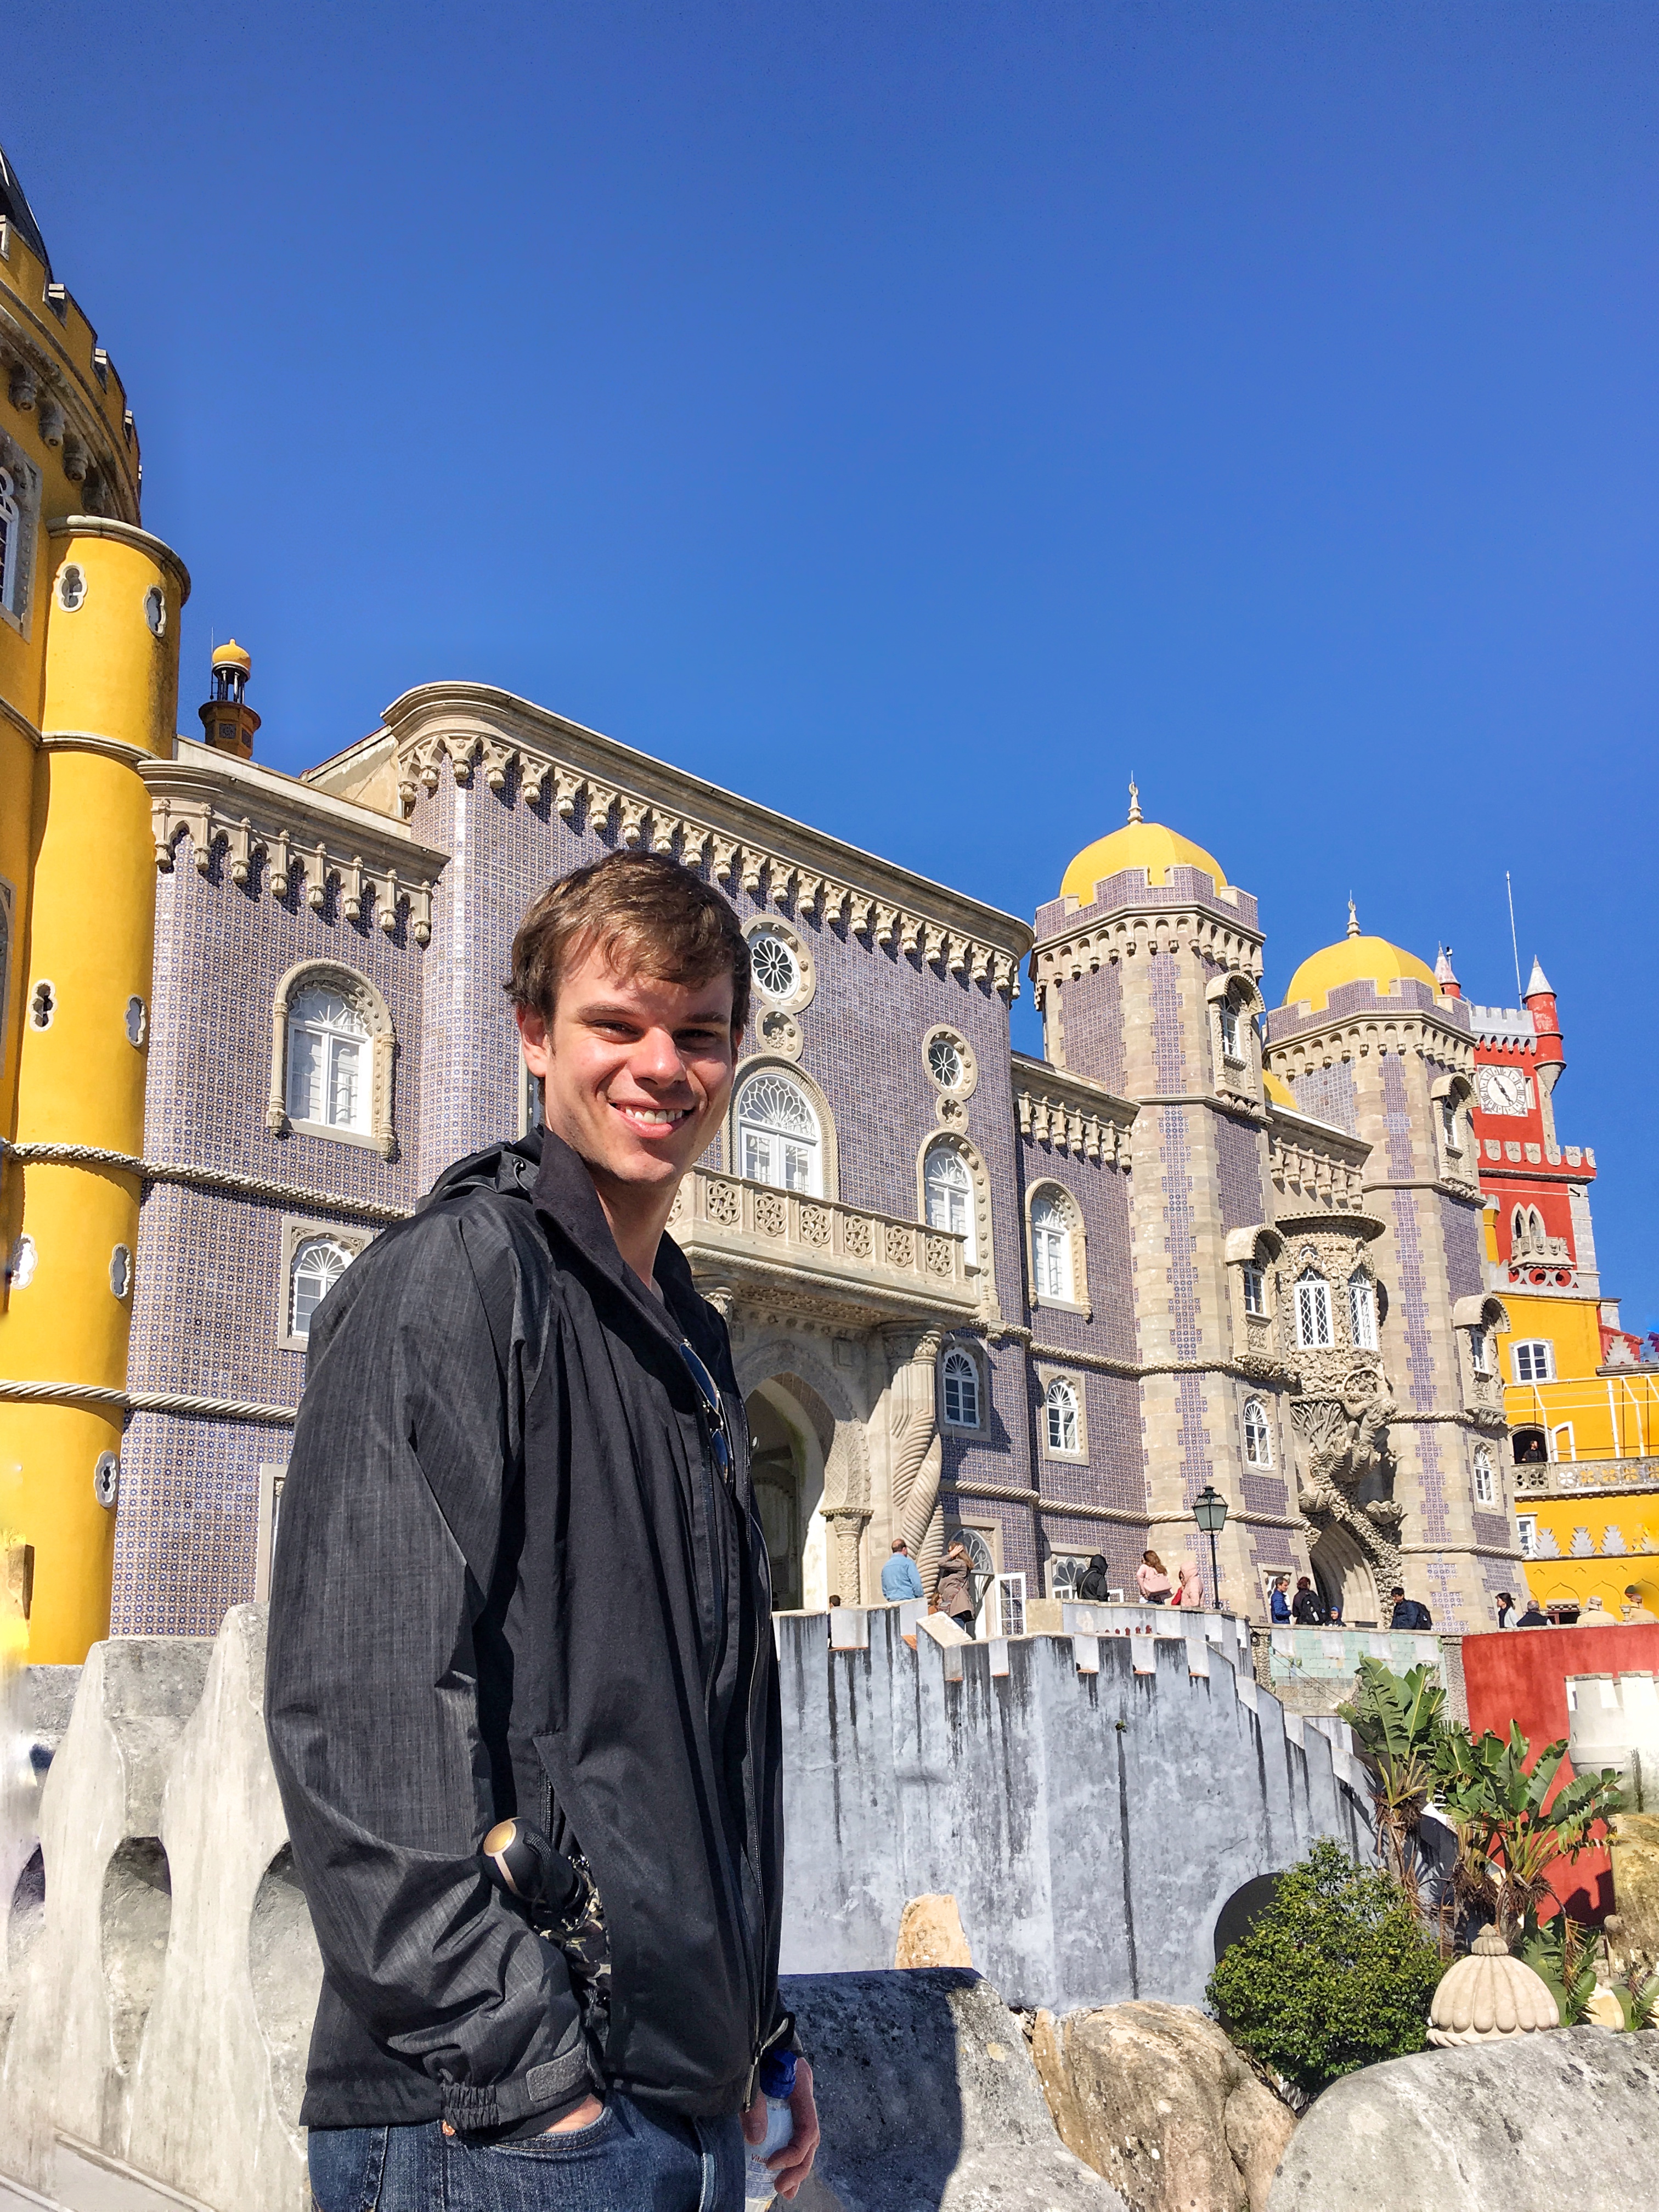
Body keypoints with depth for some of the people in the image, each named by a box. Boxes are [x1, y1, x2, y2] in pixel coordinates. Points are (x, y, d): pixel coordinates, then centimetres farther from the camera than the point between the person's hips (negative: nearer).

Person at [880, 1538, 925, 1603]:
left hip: (892, 1602, 6)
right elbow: (917, 1584, -8)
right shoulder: (908, 1562, -3)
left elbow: (884, 1590, 18)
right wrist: (921, 1599, 2)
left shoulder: (885, 1566, 14)